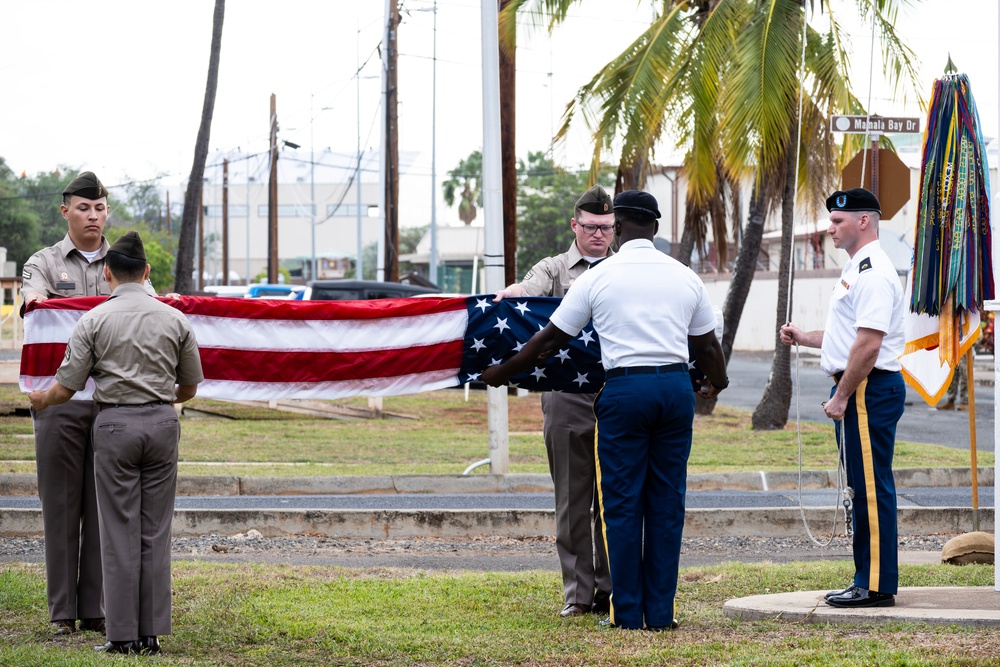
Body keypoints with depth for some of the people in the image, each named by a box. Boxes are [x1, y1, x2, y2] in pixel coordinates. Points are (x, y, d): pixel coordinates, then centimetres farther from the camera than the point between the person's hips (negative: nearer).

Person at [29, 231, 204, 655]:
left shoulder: (94, 321, -3)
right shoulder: (174, 319, 6)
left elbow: (66, 388, -1)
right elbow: (189, 387, 14)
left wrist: (40, 401, 20)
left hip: (115, 423, -2)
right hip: (162, 420, 2)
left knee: (120, 531, 1)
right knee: (155, 531, 7)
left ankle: (123, 635, 0)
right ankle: (151, 633, 6)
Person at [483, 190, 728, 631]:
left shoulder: (599, 277, 1)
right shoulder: (684, 277, 9)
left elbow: (550, 339, 6)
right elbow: (708, 346, 17)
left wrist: (501, 373, 20)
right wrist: (717, 383, 39)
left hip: (625, 388, -3)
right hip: (677, 386, 3)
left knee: (622, 503, 3)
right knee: (667, 502, 8)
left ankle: (627, 612, 3)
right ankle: (661, 611, 9)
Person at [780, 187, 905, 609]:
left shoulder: (873, 273, -15)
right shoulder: (856, 269, 19)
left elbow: (869, 343, -22)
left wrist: (841, 396, -20)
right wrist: (805, 339, 21)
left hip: (869, 389, -11)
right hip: (857, 390, 11)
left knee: (872, 487, -9)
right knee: (863, 487, 13)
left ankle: (877, 586, -7)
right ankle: (867, 582, 18)